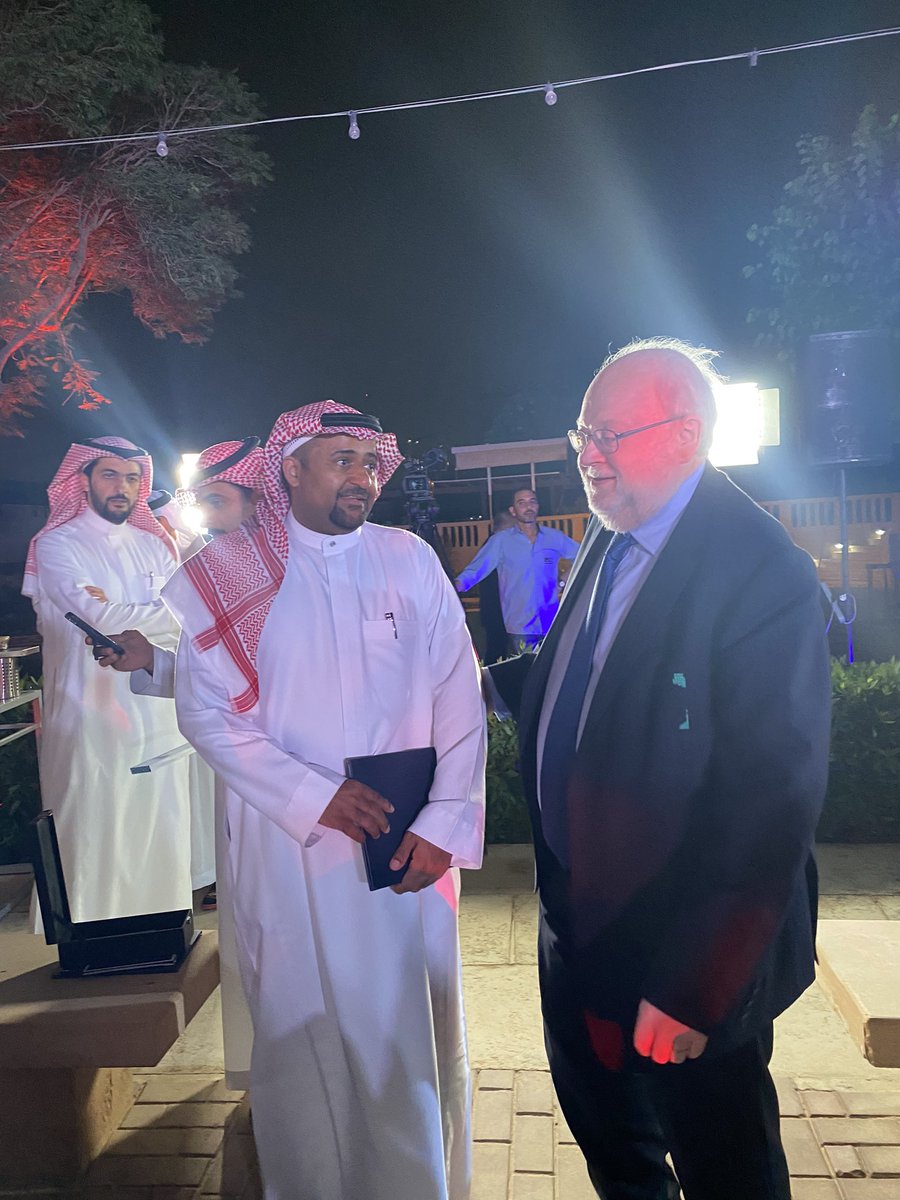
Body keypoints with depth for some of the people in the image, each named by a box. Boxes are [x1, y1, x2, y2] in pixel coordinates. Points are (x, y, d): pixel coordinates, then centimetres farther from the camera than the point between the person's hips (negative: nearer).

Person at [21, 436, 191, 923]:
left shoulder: (155, 546, 14)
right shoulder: (57, 545, -1)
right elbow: (101, 620, -16)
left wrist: (121, 615, -13)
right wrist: (165, 614, -6)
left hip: (158, 710, 5)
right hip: (93, 713, -4)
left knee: (162, 828, 10)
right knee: (95, 833, 1)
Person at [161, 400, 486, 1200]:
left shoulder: (410, 561, 1)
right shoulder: (227, 575, -2)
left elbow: (459, 699, -1)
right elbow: (205, 711, -6)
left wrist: (444, 823, -9)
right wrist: (314, 795, -15)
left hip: (410, 844, 2)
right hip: (287, 846, -1)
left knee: (414, 1027, 14)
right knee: (304, 1031, 12)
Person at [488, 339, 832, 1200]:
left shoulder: (762, 573, -24)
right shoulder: (612, 540, 1)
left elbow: (771, 800, -25)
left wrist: (693, 989, -23)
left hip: (687, 956, -7)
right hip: (579, 915, 8)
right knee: (596, 1112, 28)